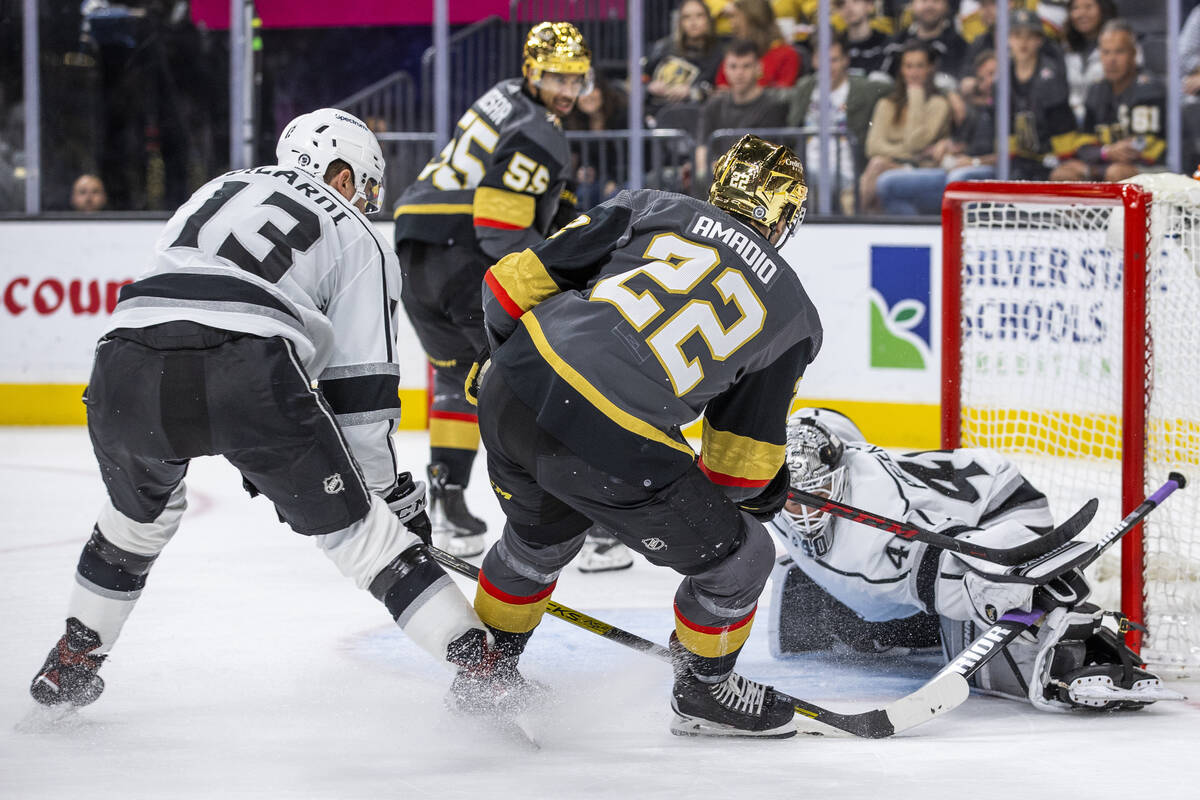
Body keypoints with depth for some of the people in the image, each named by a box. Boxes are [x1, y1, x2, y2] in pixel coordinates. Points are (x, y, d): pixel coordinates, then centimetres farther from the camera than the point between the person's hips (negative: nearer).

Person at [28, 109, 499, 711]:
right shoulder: (356, 240, 22)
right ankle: (481, 666, 3)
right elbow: (359, 389, 15)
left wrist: (256, 455, 41)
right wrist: (390, 492, 23)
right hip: (245, 376, -4)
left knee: (140, 509, 34)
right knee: (357, 527, 8)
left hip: (125, 366, 4)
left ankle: (71, 661, 40)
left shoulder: (216, 193, 36)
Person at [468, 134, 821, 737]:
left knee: (541, 533, 36)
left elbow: (519, 280, 11)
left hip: (513, 393, 5)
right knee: (737, 556, 19)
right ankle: (704, 693, 38)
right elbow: (741, 460, 16)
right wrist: (765, 487, 38)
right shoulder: (794, 315, 14)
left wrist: (506, 354, 29)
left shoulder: (652, 209, 15)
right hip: (617, 453, -5)